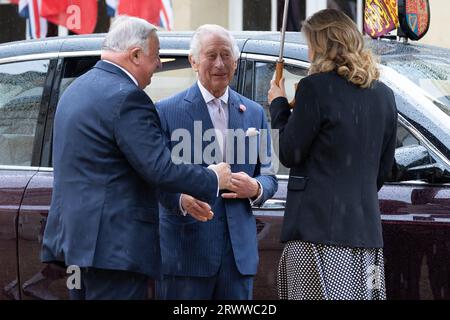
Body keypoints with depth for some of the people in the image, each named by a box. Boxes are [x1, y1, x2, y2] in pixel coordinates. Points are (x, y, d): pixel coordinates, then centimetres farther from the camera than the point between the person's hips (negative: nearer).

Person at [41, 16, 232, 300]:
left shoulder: (77, 88, 16)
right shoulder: (126, 97, -16)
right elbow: (159, 170, -19)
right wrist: (214, 179, -3)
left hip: (73, 234, 10)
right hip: (113, 244, -10)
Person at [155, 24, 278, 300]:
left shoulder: (254, 113, 14)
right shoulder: (167, 111, 0)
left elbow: (269, 178, 17)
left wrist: (255, 189, -6)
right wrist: (181, 200, -24)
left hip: (239, 251, 4)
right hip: (185, 250, -4)